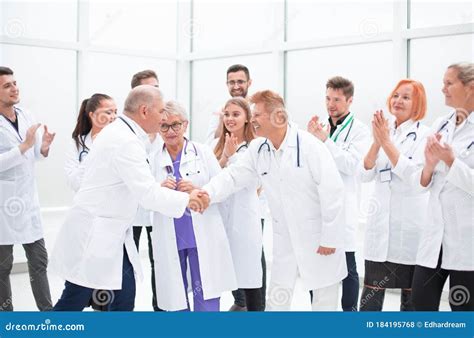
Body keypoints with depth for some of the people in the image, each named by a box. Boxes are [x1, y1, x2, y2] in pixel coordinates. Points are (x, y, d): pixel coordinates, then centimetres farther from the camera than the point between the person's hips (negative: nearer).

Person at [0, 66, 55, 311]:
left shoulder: (26, 116, 5)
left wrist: (44, 147, -7)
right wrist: (24, 146, -25)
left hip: (28, 199, 6)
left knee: (39, 260, 11)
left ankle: (48, 312, 20)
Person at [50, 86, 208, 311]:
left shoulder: (119, 132, 11)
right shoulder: (126, 142, -22)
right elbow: (147, 195, -23)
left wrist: (160, 189, 3)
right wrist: (187, 200, -13)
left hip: (110, 232, 10)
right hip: (93, 234, -10)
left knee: (124, 297, 10)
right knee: (73, 303, -1)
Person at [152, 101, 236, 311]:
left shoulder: (203, 152, 3)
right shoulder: (154, 159, 6)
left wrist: (198, 191, -17)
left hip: (203, 237, -1)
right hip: (169, 241, 2)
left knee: (207, 299, -1)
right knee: (175, 300, 9)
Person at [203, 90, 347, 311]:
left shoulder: (309, 145, -20)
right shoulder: (257, 149, -2)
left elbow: (332, 191, -20)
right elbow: (233, 176, 0)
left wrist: (330, 238, -17)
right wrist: (207, 193, -20)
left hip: (318, 236, -5)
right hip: (286, 238, 5)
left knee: (324, 300, 10)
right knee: (277, 300, 13)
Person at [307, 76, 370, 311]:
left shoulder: (359, 130, -4)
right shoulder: (321, 127, 12)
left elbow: (352, 164, -15)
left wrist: (325, 140, -19)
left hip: (343, 208, -5)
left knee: (347, 267, 3)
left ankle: (349, 310, 14)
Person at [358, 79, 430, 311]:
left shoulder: (423, 135, -4)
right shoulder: (382, 131, 8)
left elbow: (414, 174, -19)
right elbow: (365, 175, -1)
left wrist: (386, 142, -19)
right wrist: (376, 142, -15)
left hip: (410, 222, -3)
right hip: (380, 221, 3)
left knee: (410, 291, 10)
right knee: (371, 292, 3)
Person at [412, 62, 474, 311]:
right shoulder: (440, 125, 9)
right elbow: (423, 183, 9)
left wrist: (450, 160, -18)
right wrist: (429, 165, -10)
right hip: (435, 234, 5)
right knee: (421, 304, 6)